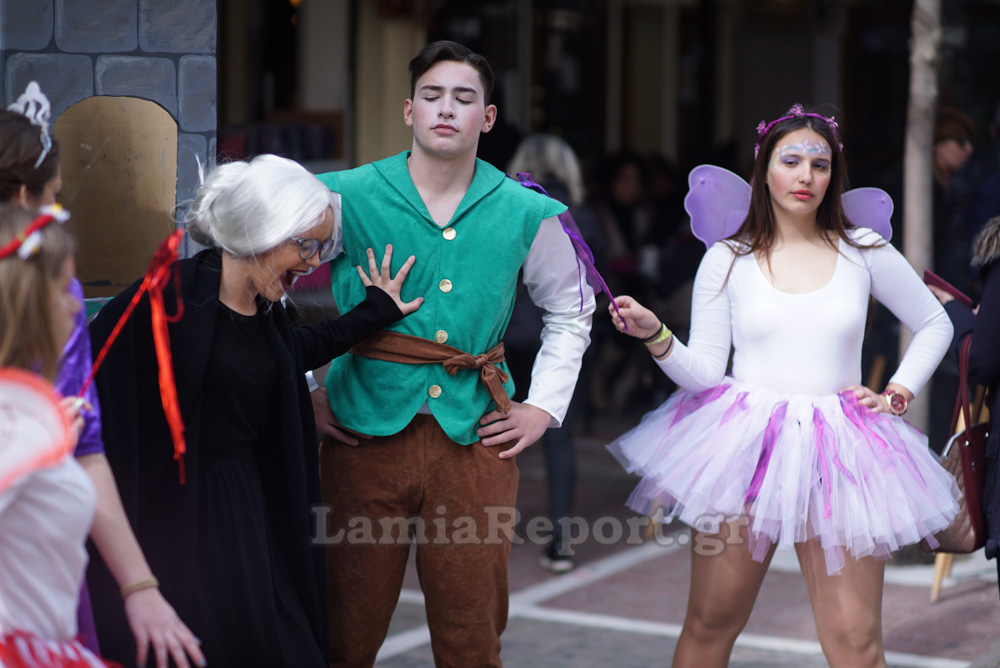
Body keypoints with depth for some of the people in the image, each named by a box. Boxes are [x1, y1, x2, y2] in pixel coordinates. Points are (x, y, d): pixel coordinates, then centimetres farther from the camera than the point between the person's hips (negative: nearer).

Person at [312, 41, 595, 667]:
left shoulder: (527, 214, 5)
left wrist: (543, 407, 13)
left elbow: (571, 310, 22)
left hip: (476, 436, 1)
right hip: (367, 430, -1)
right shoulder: (346, 197, 0)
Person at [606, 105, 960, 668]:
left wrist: (897, 394, 9)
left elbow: (935, 324, 19)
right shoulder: (727, 261, 5)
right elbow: (704, 373, 1)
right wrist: (655, 336, -16)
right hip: (744, 449, 0)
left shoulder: (863, 251, 6)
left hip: (836, 451, 0)